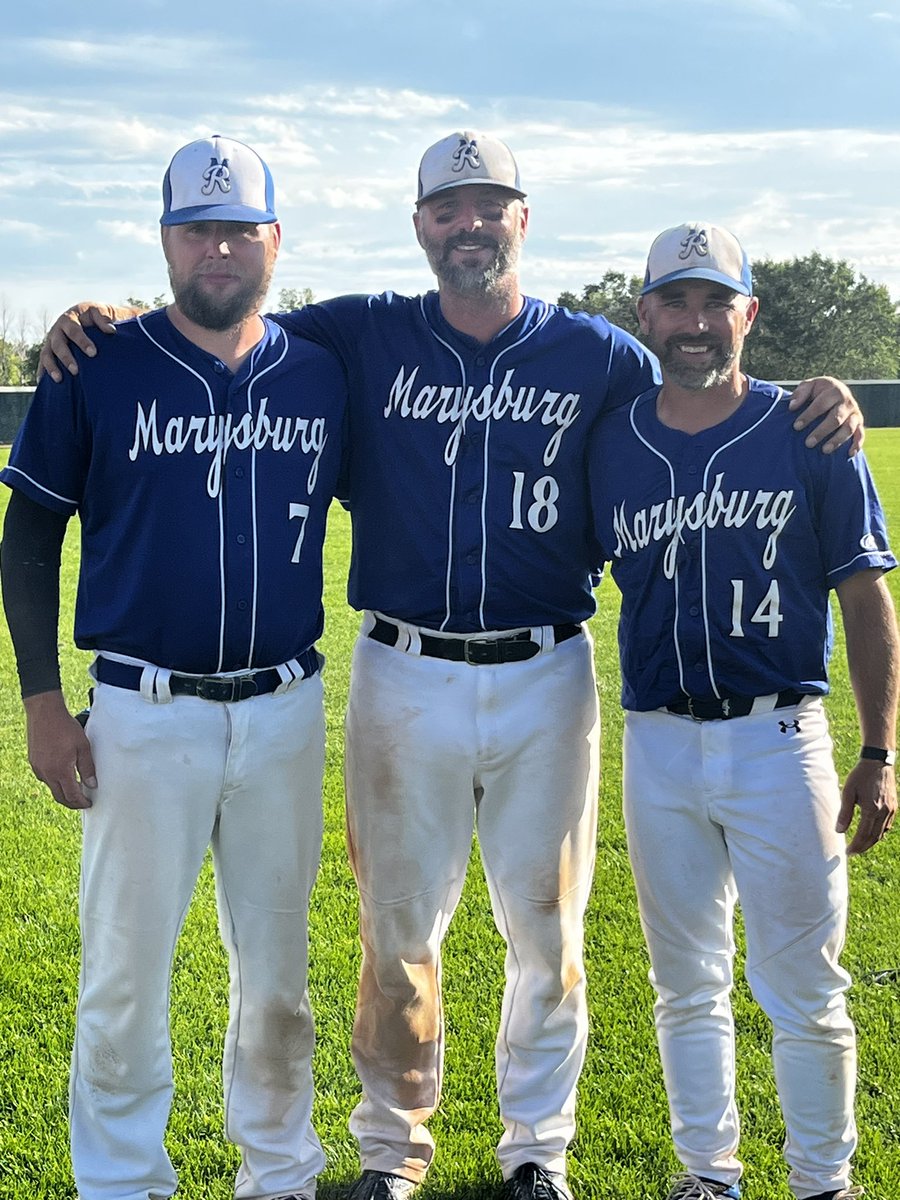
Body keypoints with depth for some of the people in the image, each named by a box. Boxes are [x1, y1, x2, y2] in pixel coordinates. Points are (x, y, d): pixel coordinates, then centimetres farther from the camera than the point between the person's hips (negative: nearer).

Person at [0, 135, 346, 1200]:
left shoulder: (321, 375, 4)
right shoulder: (97, 370, -3)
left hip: (285, 711, 3)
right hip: (143, 712, -2)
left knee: (276, 968, 13)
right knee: (125, 967, 3)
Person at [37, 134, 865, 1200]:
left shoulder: (601, 356, 4)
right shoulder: (362, 337, 2)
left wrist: (813, 408, -9)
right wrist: (102, 322, -12)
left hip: (546, 681, 1)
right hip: (403, 682, 0)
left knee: (546, 932, 11)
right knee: (399, 931, 10)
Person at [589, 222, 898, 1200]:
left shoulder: (808, 434, -2)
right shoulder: (610, 444, 5)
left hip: (779, 741, -2)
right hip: (658, 746, 3)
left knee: (804, 993, 3)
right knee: (686, 986, 13)